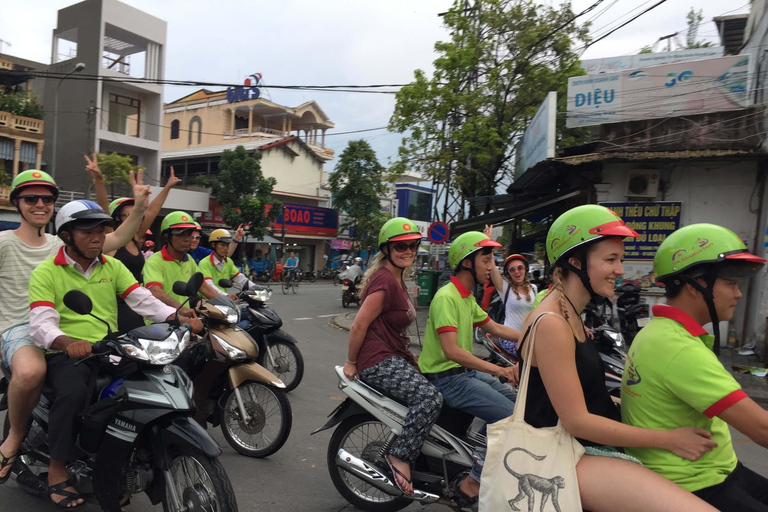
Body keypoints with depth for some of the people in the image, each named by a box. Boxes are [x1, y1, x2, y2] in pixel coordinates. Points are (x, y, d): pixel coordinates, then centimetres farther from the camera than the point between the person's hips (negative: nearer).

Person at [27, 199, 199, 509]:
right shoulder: (45, 273, -2)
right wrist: (68, 342, -38)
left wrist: (179, 317, -20)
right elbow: (41, 323, -15)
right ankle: (57, 468, -11)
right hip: (66, 354, -4)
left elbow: (143, 300, -1)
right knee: (72, 392, -34)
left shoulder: (113, 267, 11)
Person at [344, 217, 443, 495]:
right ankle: (400, 456, -8)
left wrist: (409, 357, 19)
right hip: (377, 362, -11)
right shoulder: (385, 281, -19)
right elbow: (359, 325, -20)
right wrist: (351, 363, -11)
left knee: (434, 385, 13)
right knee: (430, 397, -24)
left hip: (395, 356, 11)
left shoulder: (398, 280, 14)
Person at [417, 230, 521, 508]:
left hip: (466, 370, 10)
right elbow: (451, 350, -27)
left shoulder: (467, 298, 14)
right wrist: (497, 370, -30)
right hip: (446, 377, -10)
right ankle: (471, 485, -5)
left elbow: (495, 328, 17)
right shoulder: (447, 297, -18)